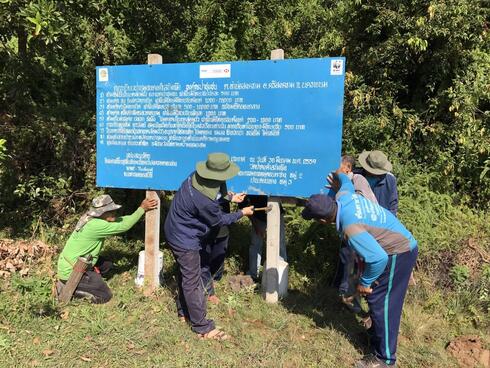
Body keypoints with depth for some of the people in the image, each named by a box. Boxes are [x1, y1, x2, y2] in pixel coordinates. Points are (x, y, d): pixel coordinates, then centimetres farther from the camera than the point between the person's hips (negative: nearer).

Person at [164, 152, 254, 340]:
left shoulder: (197, 177, -10)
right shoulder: (205, 200, -35)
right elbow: (219, 220, -15)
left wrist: (231, 198, 9)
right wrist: (242, 213, -3)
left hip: (177, 232, 9)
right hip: (185, 240, -9)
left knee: (186, 274, 23)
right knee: (193, 282, 1)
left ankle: (184, 311, 42)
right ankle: (202, 327, 14)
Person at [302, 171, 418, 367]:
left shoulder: (350, 228, -34)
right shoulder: (343, 196, -9)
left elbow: (378, 258, -34)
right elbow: (345, 181, 17)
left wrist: (364, 282, -18)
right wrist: (339, 176, 41)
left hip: (399, 252, -10)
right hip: (398, 244, 10)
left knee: (381, 302, -2)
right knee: (377, 298, 21)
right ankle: (377, 333, 40)